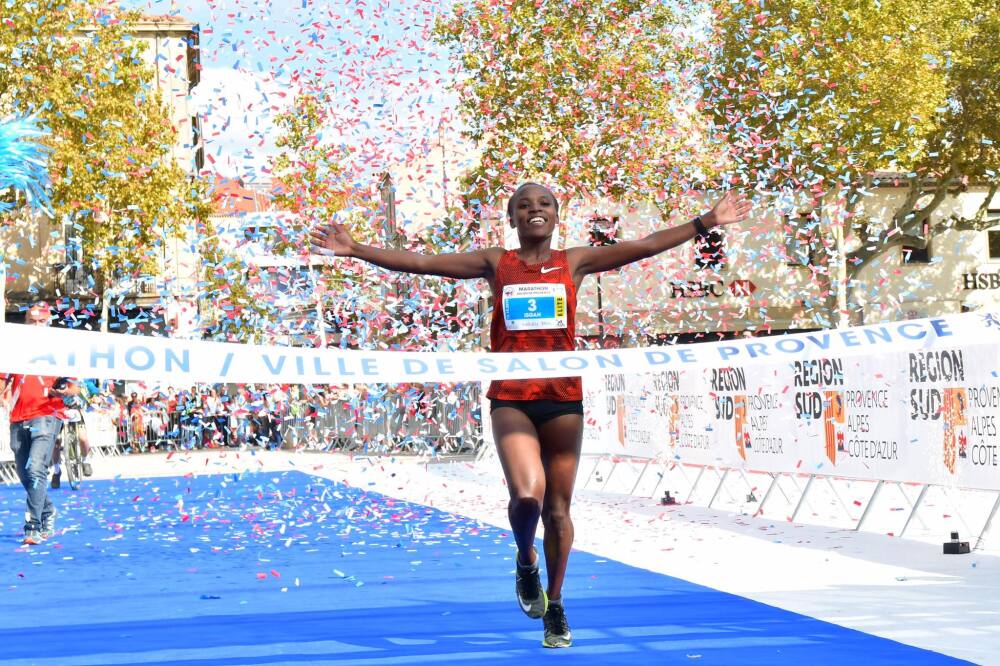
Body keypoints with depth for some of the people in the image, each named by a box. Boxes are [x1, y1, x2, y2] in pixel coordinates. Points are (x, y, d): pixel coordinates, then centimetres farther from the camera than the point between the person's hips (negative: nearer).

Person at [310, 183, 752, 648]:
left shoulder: (574, 262, 6)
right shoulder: (495, 264, 5)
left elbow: (646, 246, 3)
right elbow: (419, 262, 0)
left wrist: (705, 223, -2)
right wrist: (353, 250, -7)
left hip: (563, 399, 1)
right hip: (511, 399, -1)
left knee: (557, 509, 6)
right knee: (527, 496, -21)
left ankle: (554, 608, 24)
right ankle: (526, 562, 12)